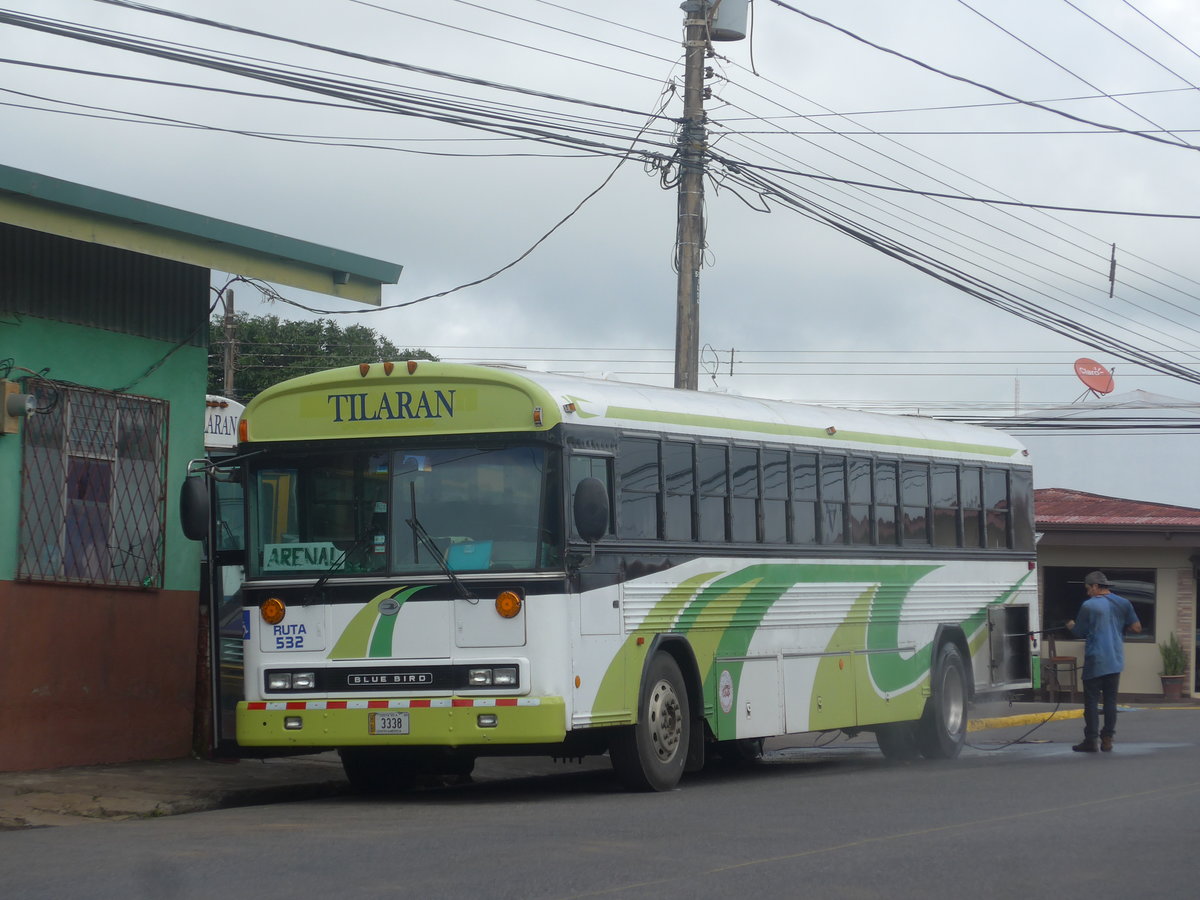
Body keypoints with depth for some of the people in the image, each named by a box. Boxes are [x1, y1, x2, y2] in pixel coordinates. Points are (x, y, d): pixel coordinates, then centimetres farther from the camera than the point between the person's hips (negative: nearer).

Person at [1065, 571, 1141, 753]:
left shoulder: (1089, 606, -7)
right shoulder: (1123, 603, 5)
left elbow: (1080, 633, 0)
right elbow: (1136, 628, 5)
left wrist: (1071, 627, 22)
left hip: (1095, 661, -4)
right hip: (1115, 661, 4)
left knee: (1091, 700, 1)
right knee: (1110, 700, 9)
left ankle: (1091, 740, -1)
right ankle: (1107, 739, 7)